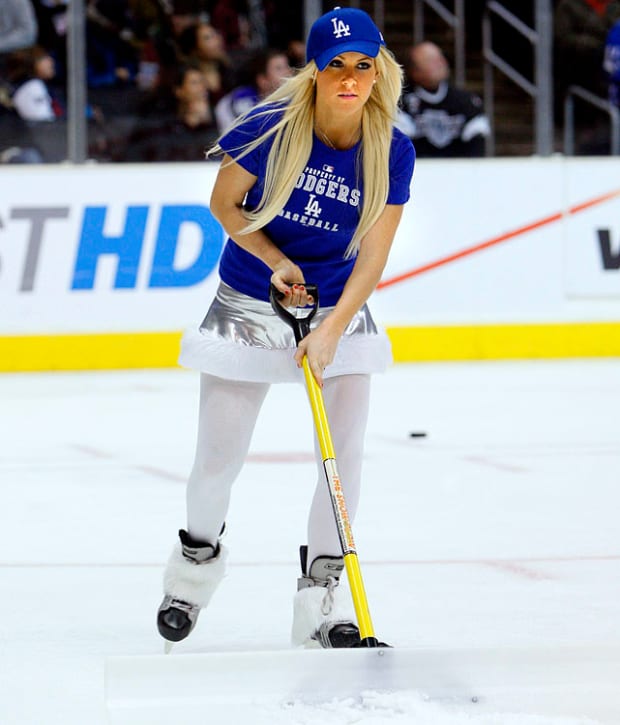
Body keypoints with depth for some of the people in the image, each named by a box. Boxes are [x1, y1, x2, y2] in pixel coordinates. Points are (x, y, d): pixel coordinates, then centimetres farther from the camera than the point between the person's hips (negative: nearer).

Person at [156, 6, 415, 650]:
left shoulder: (391, 151, -14)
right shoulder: (272, 127, -19)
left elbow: (372, 257, -13)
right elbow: (223, 203, -5)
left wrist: (331, 330, -24)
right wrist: (276, 263, -15)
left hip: (338, 307, 1)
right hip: (248, 304, -1)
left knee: (344, 456, -5)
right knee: (220, 456, 3)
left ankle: (323, 596, 8)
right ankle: (197, 560, 32)